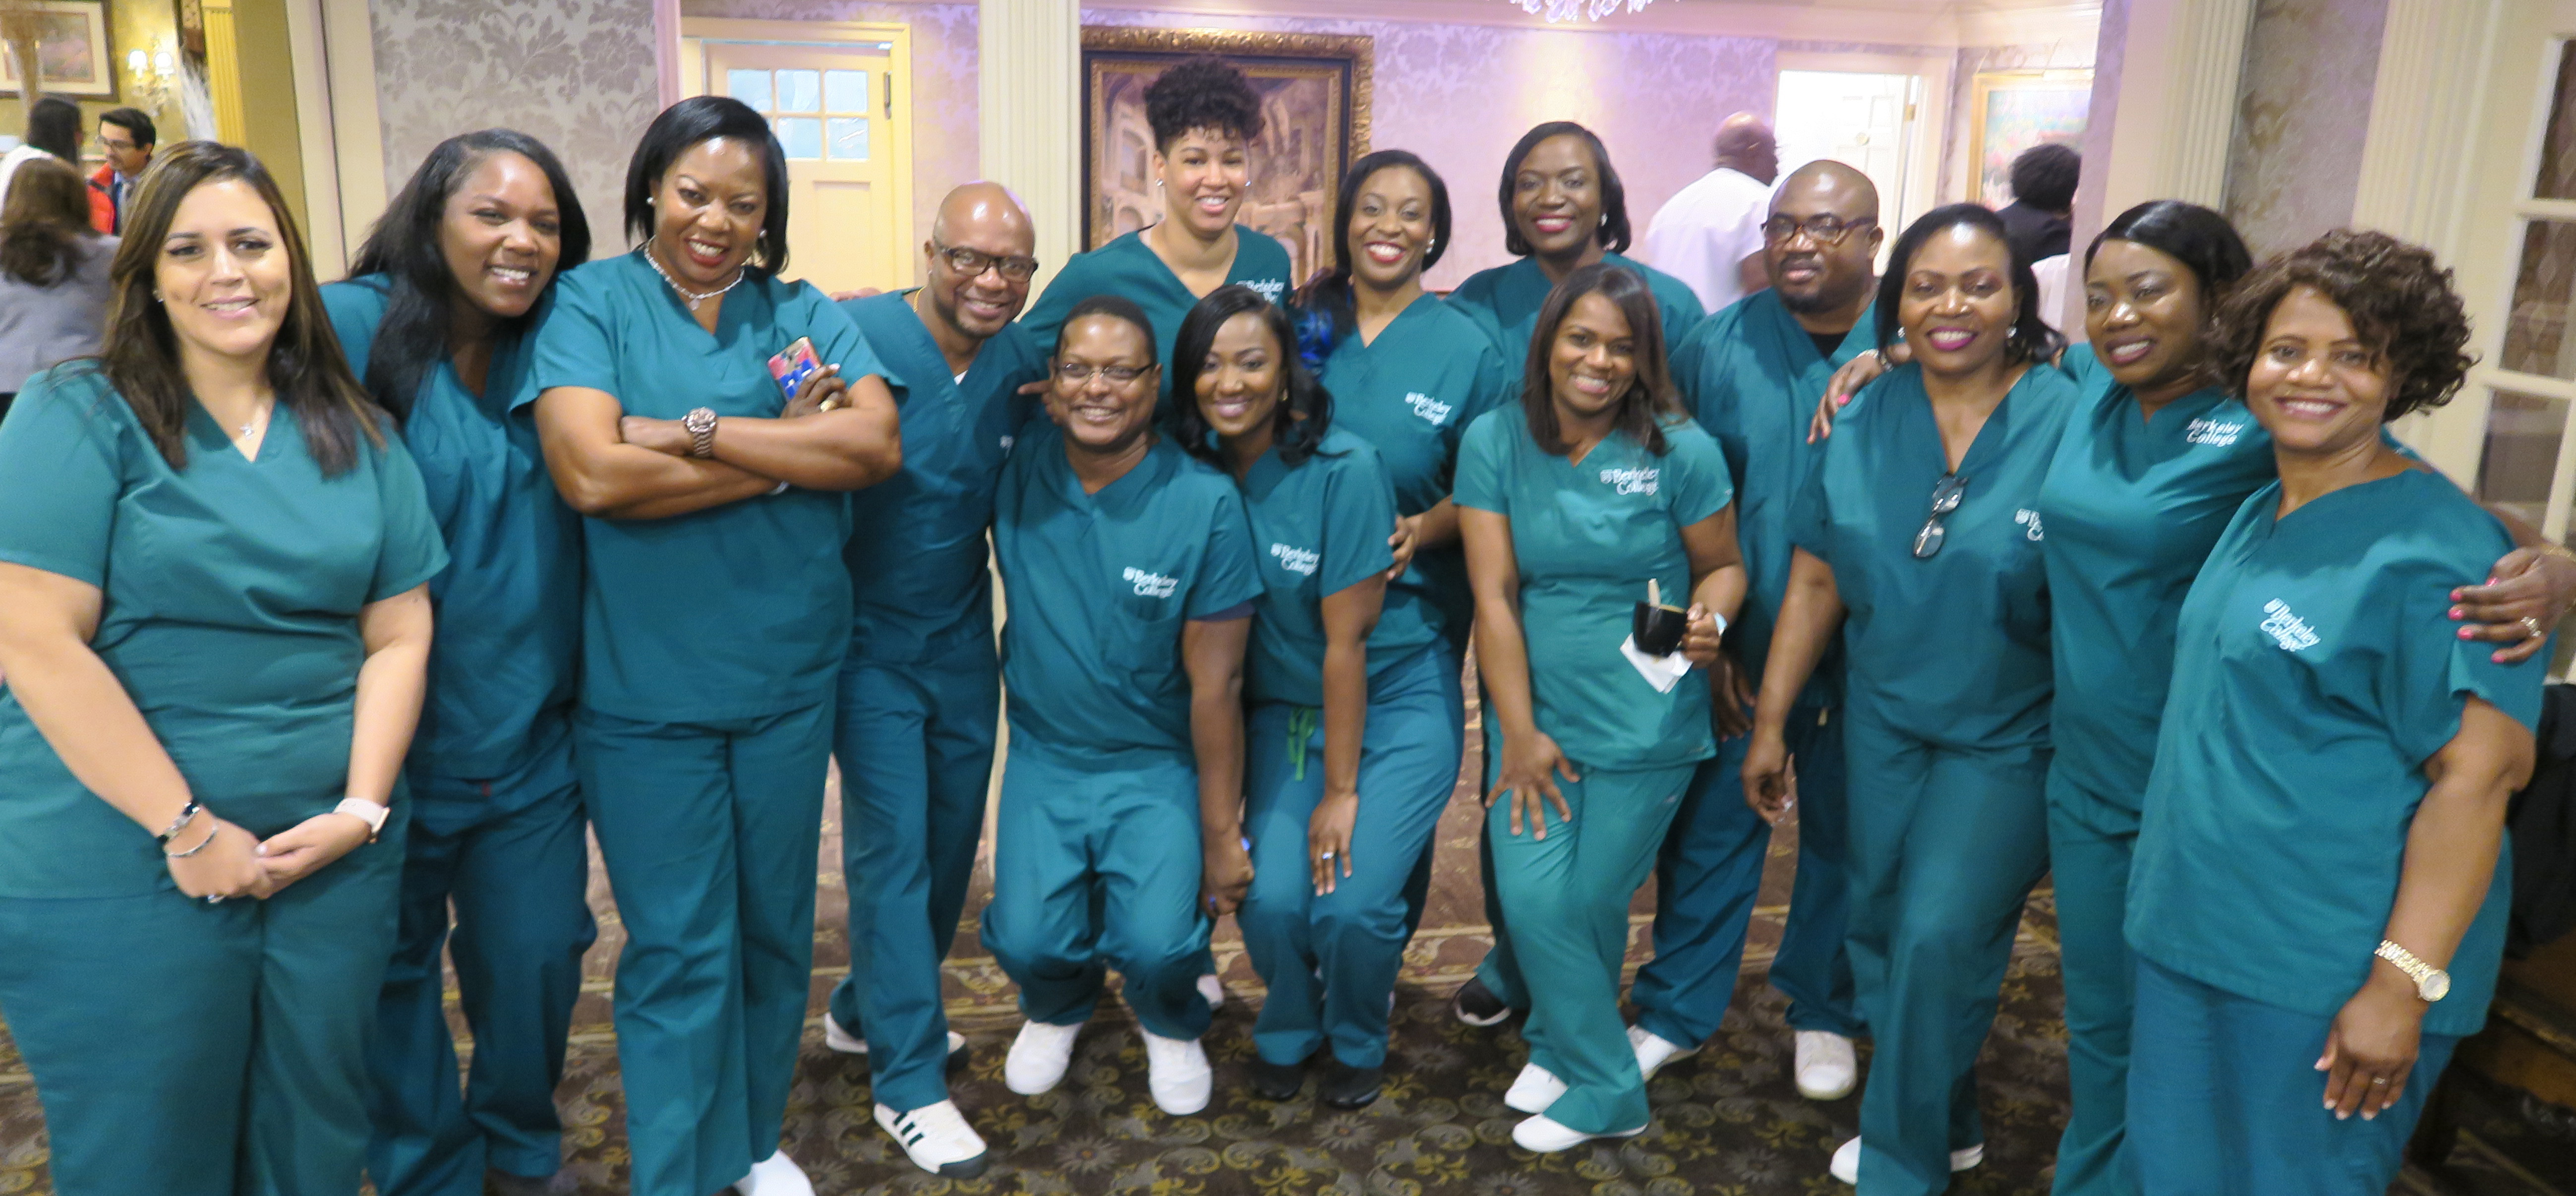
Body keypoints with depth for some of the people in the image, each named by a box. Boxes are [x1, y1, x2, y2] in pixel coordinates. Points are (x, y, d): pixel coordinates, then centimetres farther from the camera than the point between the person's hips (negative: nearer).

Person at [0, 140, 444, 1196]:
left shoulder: (357, 435, 8)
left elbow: (399, 635, 7)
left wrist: (360, 809, -5)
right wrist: (187, 827, -14)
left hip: (332, 860, 4)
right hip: (118, 875, -3)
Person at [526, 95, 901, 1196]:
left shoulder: (802, 313, 3)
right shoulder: (591, 302, -5)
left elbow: (878, 445, -12)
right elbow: (591, 472, -20)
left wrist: (696, 428, -19)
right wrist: (791, 451, -15)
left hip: (790, 681, 3)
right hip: (646, 693, -3)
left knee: (776, 928, 17)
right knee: (680, 952, 6)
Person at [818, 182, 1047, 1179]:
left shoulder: (1025, 361, -2)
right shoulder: (857, 337, -17)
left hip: (964, 640, 6)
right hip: (871, 643, -5)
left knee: (952, 842, 14)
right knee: (892, 847, -2)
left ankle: (868, 1011, 37)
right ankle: (910, 1080, 12)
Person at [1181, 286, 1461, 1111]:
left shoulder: (1343, 469, -22)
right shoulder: (1195, 470, -8)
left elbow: (1347, 641, -18)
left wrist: (1341, 789, -13)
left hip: (1395, 703, -3)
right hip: (1285, 706, 4)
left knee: (1353, 903, -15)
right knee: (1271, 897, -11)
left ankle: (1358, 1045, 20)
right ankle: (1288, 1034, 23)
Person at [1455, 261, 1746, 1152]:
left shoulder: (1680, 451, -9)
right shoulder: (1495, 441, -5)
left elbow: (1724, 563, 2)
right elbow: (1494, 594, -7)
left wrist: (1709, 617, -22)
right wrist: (1519, 733, -8)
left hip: (1645, 723, -2)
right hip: (1535, 716, 2)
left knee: (1589, 905, 5)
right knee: (1531, 900, -2)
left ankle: (1558, 1041, 34)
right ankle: (1608, 1092, 21)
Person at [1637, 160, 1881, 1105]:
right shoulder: (1717, 349, -3)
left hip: (1868, 660, 0)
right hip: (1737, 651, 0)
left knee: (1845, 836, 16)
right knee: (1710, 828, 9)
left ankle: (1824, 1012, 38)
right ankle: (1677, 1010, 28)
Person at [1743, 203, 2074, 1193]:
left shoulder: (2070, 425, -14)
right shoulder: (1860, 423, -1)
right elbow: (1815, 579, 1)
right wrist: (1770, 722, 2)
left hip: (2007, 739, -4)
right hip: (1882, 722, 4)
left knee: (1940, 938, -6)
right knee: (1880, 927, 13)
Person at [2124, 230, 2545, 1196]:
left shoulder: (2434, 553, -16)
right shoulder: (2256, 514, 9)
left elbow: (2476, 776, -19)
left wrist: (2403, 984, -22)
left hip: (2327, 974, -7)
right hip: (2189, 935, 8)